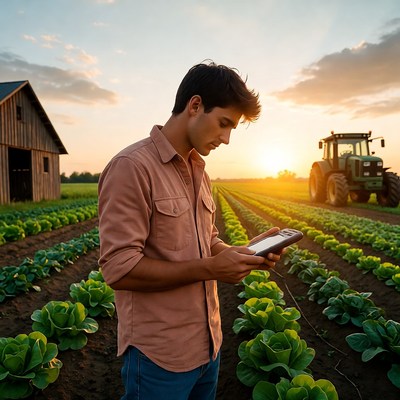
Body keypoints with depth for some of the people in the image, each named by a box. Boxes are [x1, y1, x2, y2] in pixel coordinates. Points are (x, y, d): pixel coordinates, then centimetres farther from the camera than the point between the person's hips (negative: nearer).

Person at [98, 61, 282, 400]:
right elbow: (120, 269, -22)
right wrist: (209, 269, -22)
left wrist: (246, 251, -4)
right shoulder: (131, 167, -19)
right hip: (160, 356, -8)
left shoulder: (199, 171, 7)